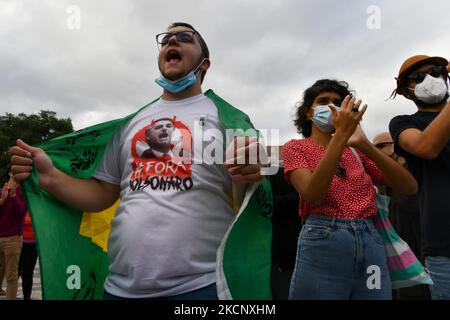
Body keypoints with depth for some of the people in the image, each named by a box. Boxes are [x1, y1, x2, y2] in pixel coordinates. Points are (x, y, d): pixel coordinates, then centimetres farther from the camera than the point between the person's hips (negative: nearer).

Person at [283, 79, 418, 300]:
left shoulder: (355, 150, 16)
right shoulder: (296, 147, 4)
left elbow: (409, 187, 3)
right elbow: (311, 195, -16)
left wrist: (366, 145, -10)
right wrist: (340, 135, -18)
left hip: (371, 243, 4)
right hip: (321, 244, -4)